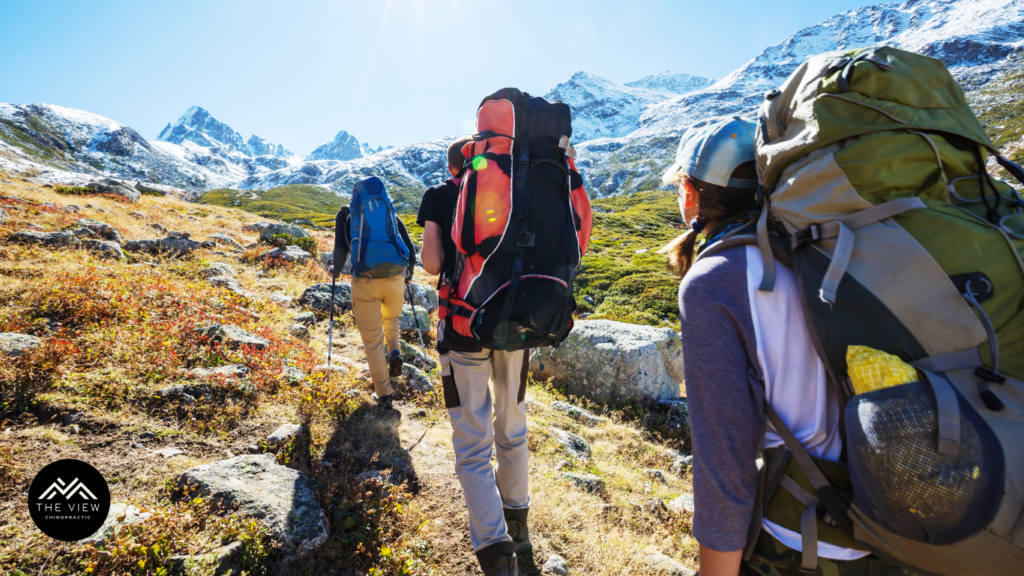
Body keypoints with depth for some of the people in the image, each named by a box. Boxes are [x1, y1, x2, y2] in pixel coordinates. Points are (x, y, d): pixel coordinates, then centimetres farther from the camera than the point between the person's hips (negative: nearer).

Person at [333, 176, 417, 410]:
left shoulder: (346, 213, 9)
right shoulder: (391, 213, 15)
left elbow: (341, 249, -3)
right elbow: (411, 250, 12)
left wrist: (336, 270, 17)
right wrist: (408, 274, 29)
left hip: (365, 281, -2)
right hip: (395, 278, 2)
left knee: (372, 339, 9)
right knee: (391, 320, 34)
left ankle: (384, 395, 13)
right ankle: (394, 351, 11)